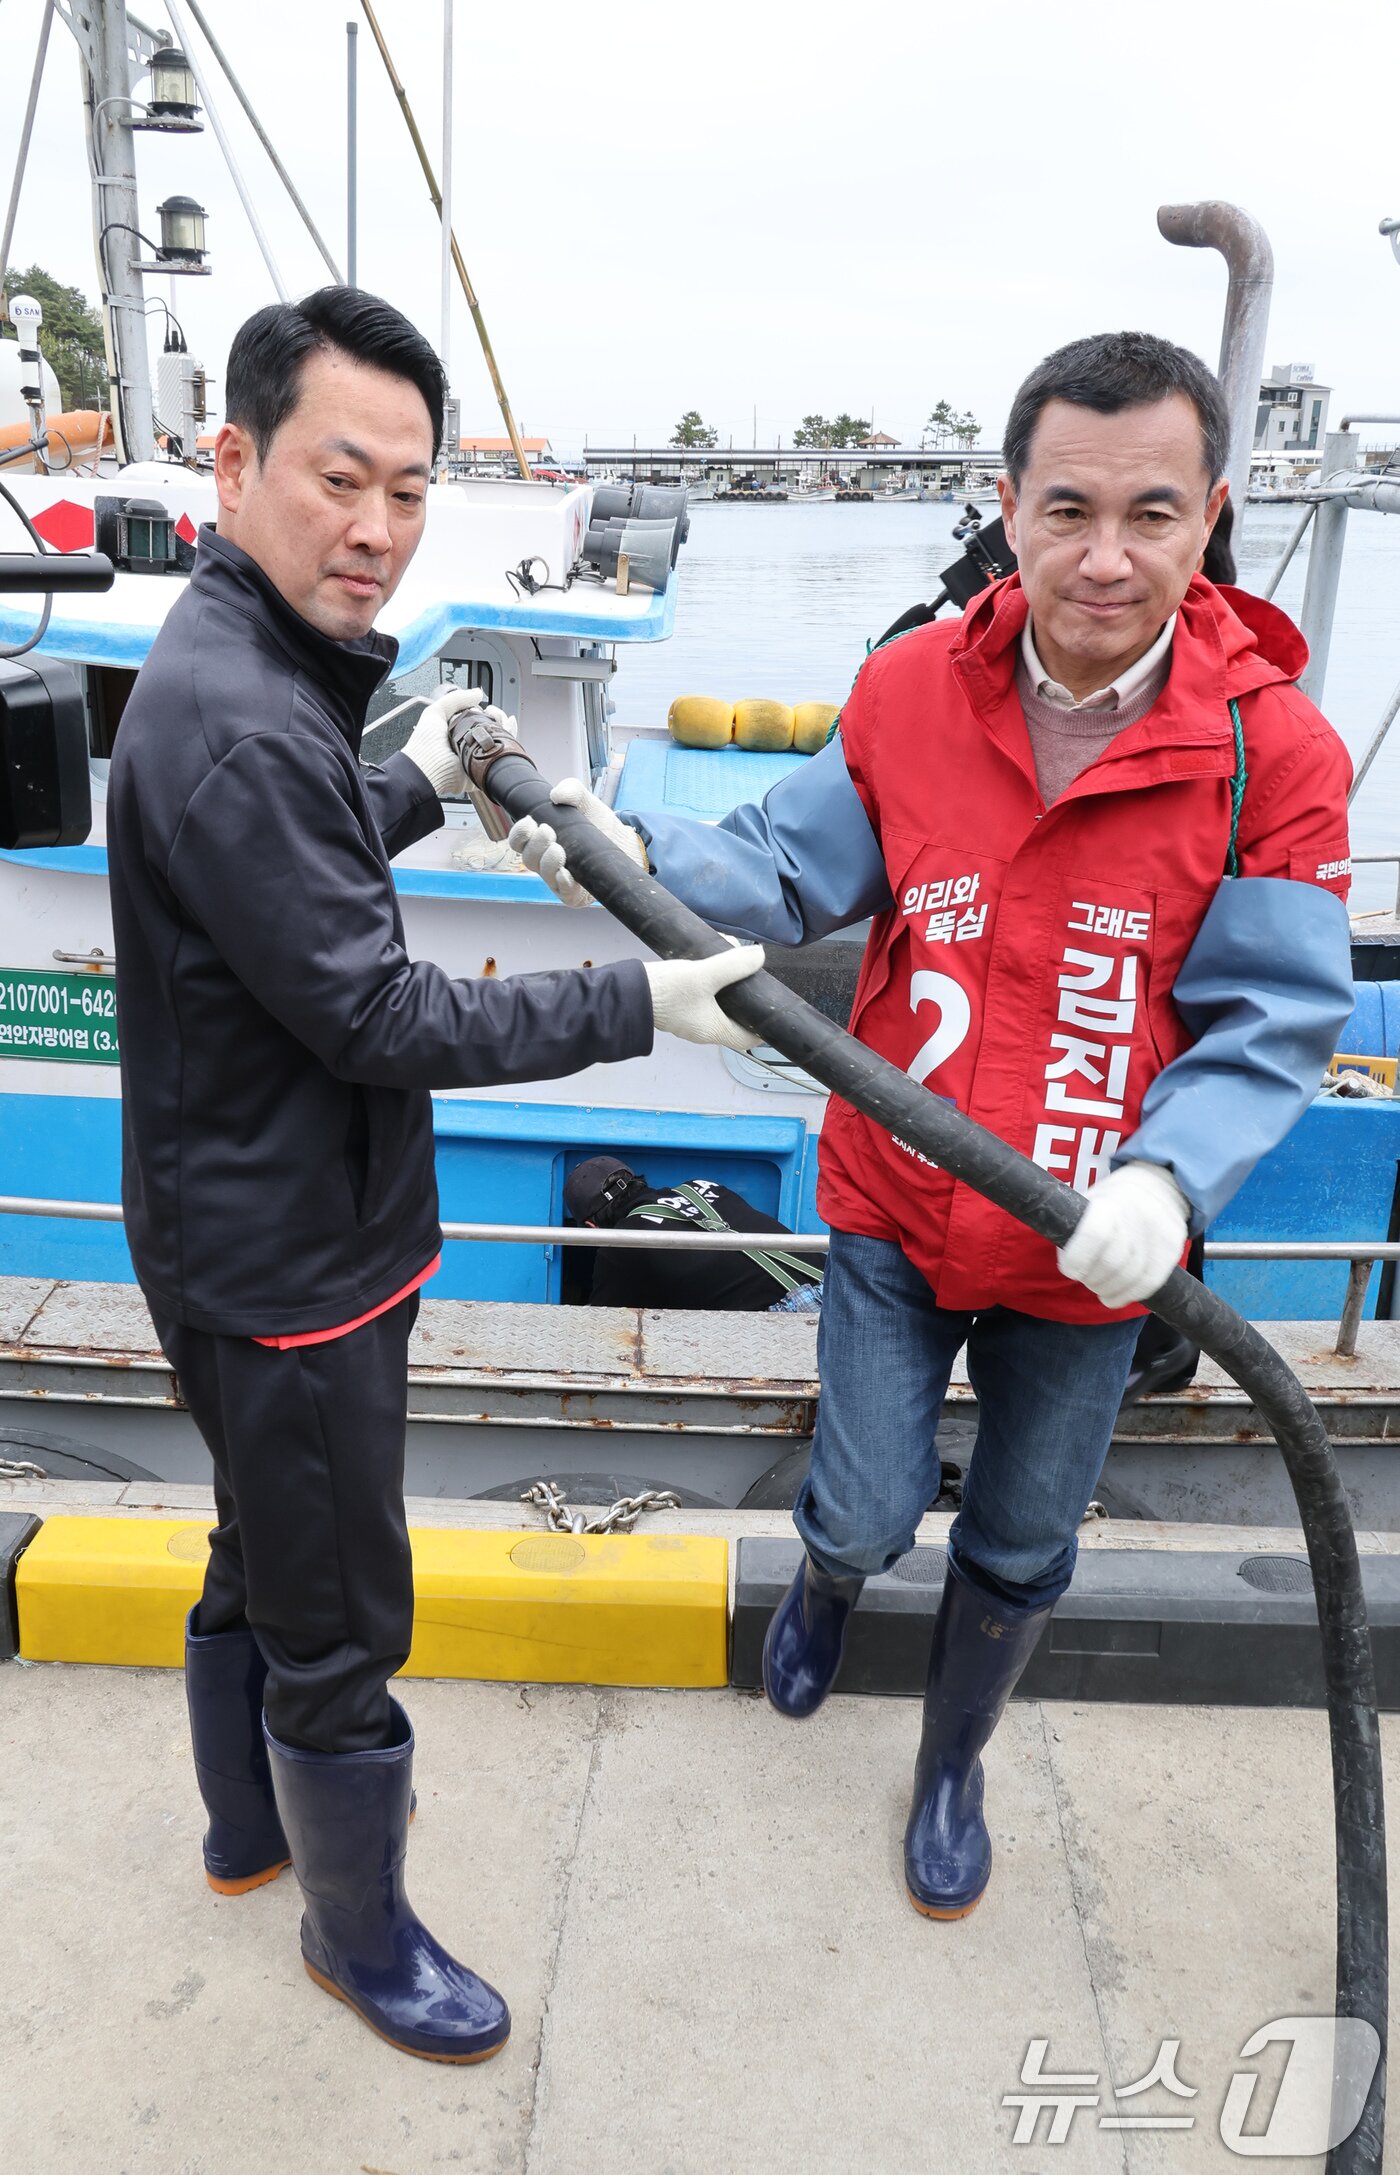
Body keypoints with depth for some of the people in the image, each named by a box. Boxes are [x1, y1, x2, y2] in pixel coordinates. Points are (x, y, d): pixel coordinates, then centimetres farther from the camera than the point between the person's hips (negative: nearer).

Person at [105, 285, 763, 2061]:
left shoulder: (258, 666, 7)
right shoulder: (236, 724, -27)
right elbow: (381, 1020, -26)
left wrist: (416, 788, 25)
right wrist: (642, 1005, -22)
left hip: (272, 1237, 11)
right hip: (284, 1266, -11)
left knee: (263, 1554, 28)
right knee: (340, 1627, 10)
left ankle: (247, 1822, 52)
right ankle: (358, 1930, 36)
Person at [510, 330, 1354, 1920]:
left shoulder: (1276, 754, -16)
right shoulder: (911, 688, -10)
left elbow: (1274, 1021, -14)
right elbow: (793, 876, -3)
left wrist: (1166, 1180, -31)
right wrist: (640, 860, -21)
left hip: (1091, 1251, 0)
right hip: (897, 1209, 1)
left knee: (1019, 1550, 20)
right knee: (867, 1512, 13)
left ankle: (952, 1767, 52)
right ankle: (827, 1586, 55)